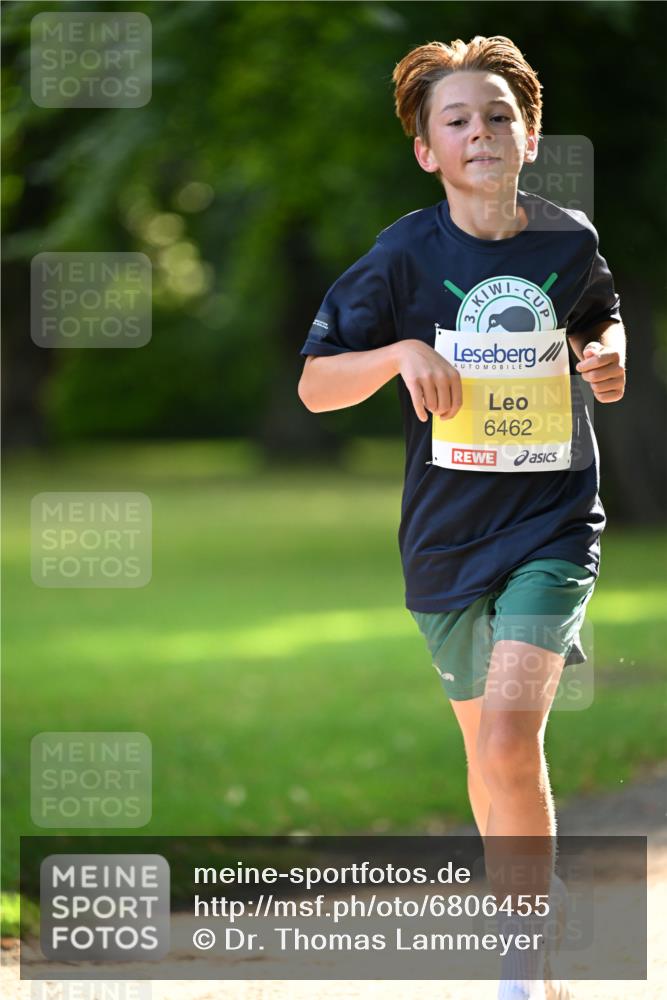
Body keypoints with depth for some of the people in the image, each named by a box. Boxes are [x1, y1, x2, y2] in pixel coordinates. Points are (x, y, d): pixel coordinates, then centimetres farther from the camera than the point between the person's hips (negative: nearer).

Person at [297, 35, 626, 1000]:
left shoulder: (569, 240, -3)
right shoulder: (405, 256, -8)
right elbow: (313, 386, -5)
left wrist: (609, 357, -3)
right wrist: (401, 353, -23)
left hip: (554, 521, -1)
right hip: (449, 532, 1)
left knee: (510, 737, -19)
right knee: (485, 745, 15)